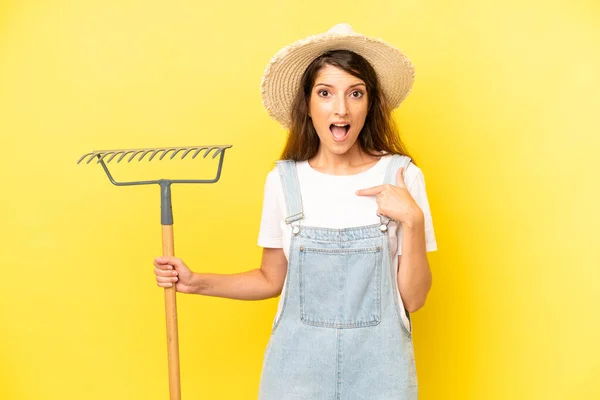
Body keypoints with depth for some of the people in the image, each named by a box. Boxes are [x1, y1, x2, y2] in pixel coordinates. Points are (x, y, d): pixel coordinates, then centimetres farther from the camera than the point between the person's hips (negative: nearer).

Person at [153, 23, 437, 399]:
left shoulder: (402, 176, -7)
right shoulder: (283, 179, -3)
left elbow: (413, 298, -5)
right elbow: (271, 279, 7)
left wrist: (413, 221, -17)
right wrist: (196, 282, -2)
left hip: (378, 365, 0)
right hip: (297, 363, 1)